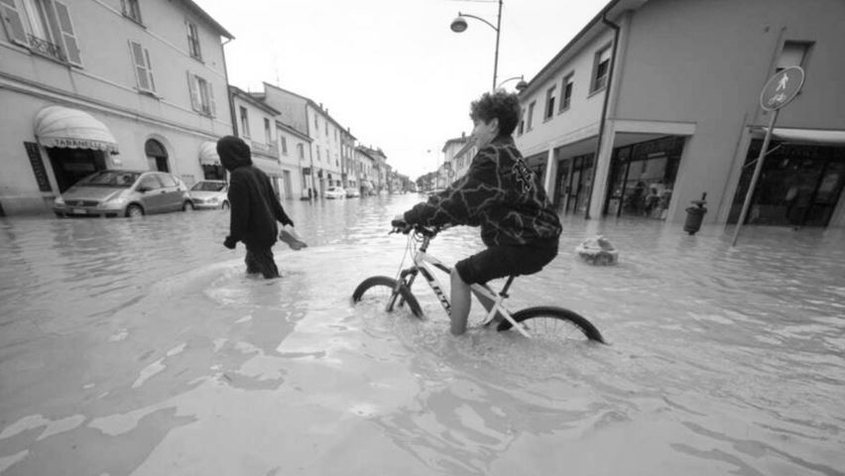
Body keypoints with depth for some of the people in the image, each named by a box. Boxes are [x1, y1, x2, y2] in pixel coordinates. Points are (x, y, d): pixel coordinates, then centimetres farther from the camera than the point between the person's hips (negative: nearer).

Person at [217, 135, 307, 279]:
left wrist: (232, 239, -10)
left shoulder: (237, 176, -18)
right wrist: (286, 221, 18)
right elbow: (273, 200, 12)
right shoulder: (258, 172, 8)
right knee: (252, 265, 25)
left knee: (270, 273, -3)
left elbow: (239, 213, -20)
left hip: (255, 235, -9)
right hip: (269, 230, 9)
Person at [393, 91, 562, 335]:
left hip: (528, 244, -9)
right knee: (471, 274, 16)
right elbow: (472, 200, 16)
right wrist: (439, 220, 13)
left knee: (460, 274, -4)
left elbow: (458, 200, -22)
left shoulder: (494, 155, -16)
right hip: (536, 238, 9)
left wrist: (410, 217, -13)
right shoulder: (505, 153, 17)